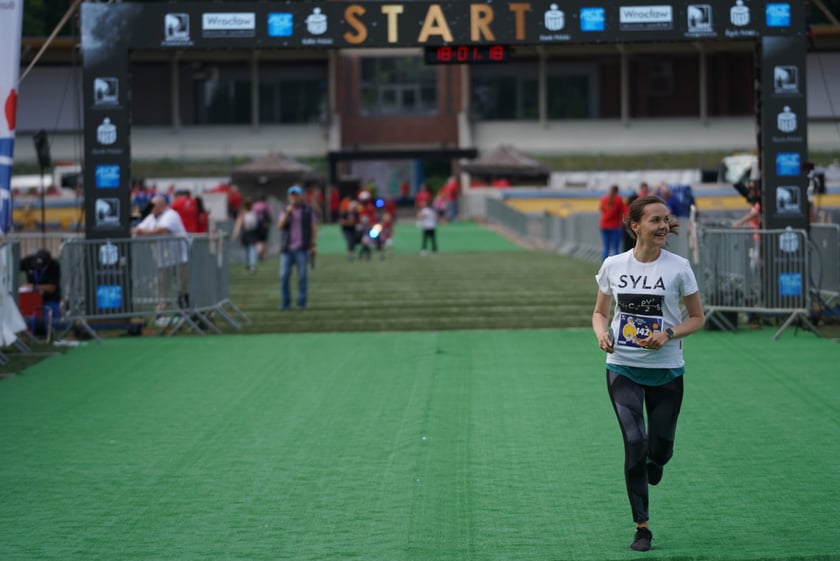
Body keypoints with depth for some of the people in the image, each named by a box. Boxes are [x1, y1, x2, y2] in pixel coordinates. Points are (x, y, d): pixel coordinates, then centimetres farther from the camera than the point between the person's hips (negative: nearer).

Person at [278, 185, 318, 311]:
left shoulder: (309, 211, 5)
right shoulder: (286, 211, 12)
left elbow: (314, 228, 5)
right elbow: (280, 226, 0)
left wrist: (313, 245, -4)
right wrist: (287, 213, -13)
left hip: (302, 249, -2)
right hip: (287, 249, 2)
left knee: (302, 276, -3)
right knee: (284, 276, -5)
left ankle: (301, 303, 1)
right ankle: (285, 303, 1)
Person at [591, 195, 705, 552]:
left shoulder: (678, 267, -6)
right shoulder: (613, 265, -2)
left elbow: (697, 318, 1)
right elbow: (600, 311, 11)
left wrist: (668, 334, -17)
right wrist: (602, 334, -11)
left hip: (666, 370, 0)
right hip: (623, 367, 0)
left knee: (659, 448, 5)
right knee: (634, 442, -12)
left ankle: (654, 461, 47)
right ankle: (641, 527, -1)